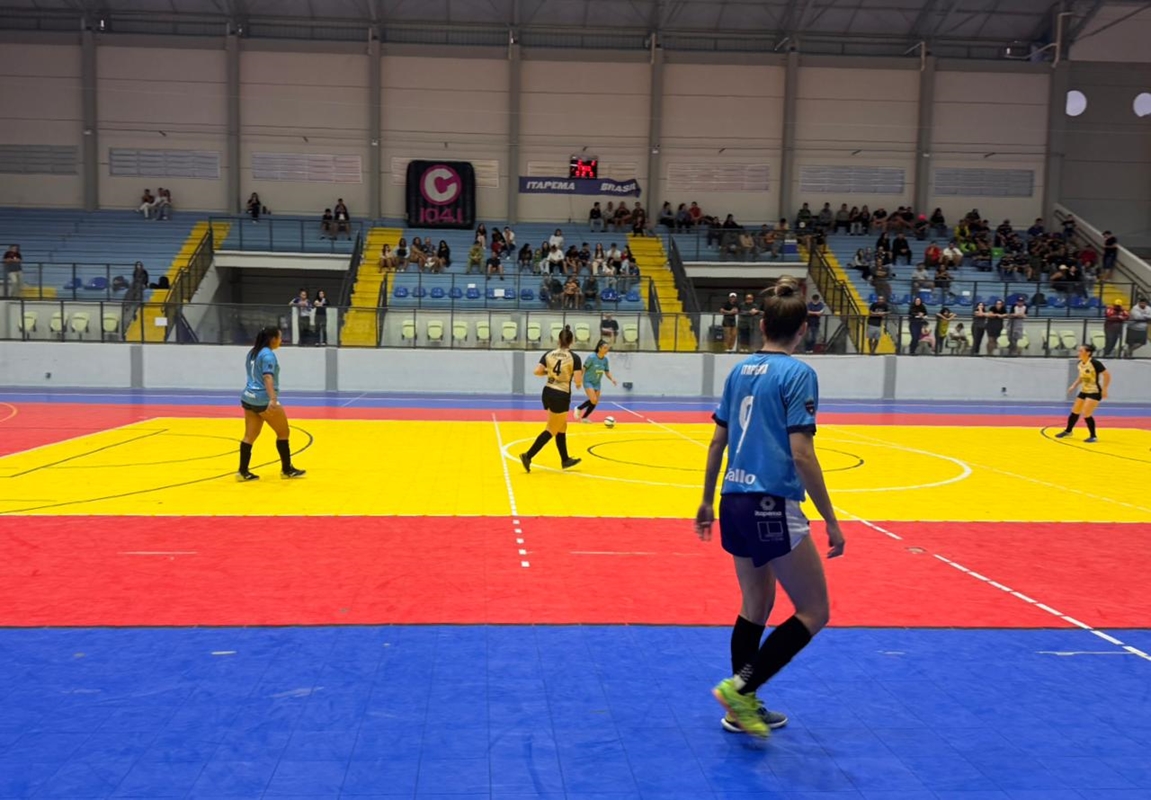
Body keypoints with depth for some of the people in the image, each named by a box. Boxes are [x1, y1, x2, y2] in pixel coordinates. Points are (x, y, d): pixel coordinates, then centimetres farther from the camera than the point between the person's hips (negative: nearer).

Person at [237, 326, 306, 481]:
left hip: (248, 398, 9)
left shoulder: (253, 352, 13)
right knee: (283, 432, 5)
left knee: (250, 436, 8)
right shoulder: (268, 355, -15)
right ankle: (287, 469, 12)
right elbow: (268, 378, -28)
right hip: (264, 400, -9)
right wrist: (273, 399, -38)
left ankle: (243, 471, 6)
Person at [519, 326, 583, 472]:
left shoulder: (548, 355, 2)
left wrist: (548, 372, 11)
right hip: (561, 397, -6)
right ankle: (528, 456, -6)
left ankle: (565, 460, 28)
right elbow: (577, 380, -15)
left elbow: (537, 371, -8)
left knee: (561, 428, 20)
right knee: (551, 430, 3)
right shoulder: (574, 358, -9)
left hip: (548, 393, 6)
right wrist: (579, 382, 8)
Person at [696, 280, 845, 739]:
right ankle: (740, 688, -1)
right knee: (813, 611, 5)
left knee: (756, 605, 20)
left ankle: (743, 708, 27)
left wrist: (707, 501, 23)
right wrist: (831, 521, -11)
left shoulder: (740, 371, 10)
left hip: (734, 503, 8)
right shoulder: (797, 374, -10)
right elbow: (801, 455, -16)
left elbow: (717, 443, 13)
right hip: (771, 507, -8)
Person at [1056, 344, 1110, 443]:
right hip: (1084, 391, 8)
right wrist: (1074, 386, 8)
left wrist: (1104, 390, -20)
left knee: (1086, 414, -14)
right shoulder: (1080, 363, 1)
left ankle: (1093, 436, 2)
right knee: (1075, 411, 15)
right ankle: (1068, 431, 34)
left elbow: (1107, 375, -18)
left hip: (1094, 392, -8)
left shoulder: (1095, 363, -22)